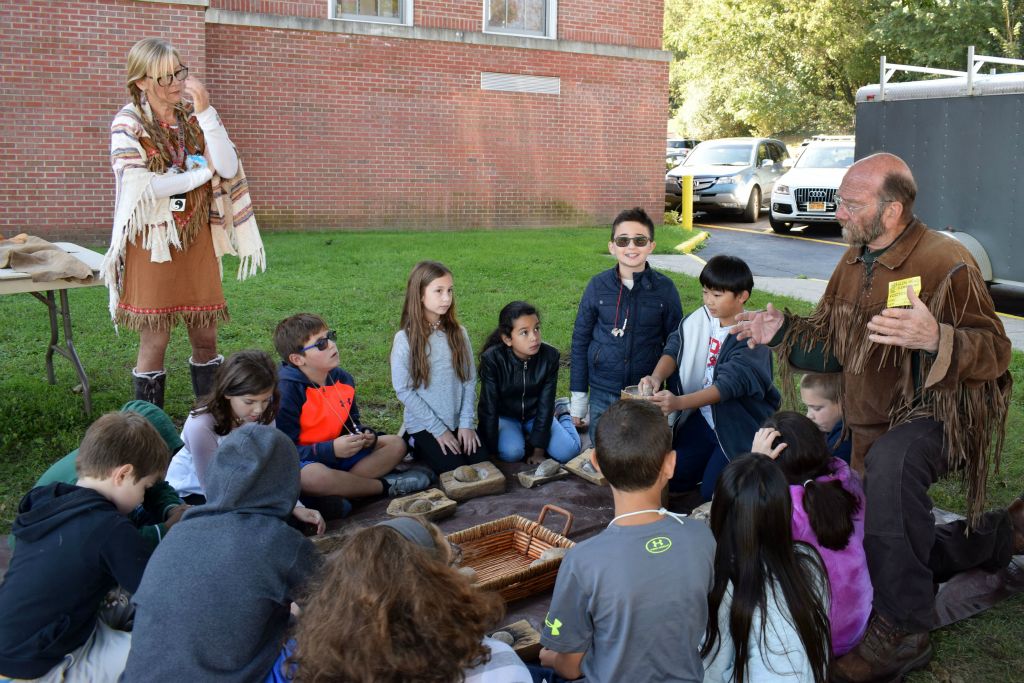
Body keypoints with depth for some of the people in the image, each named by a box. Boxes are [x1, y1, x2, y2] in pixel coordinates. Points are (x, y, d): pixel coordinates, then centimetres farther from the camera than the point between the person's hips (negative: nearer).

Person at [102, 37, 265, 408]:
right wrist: (203, 172, -12)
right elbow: (139, 185, -20)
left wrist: (205, 113, -16)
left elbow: (228, 168, -10)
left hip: (198, 241, 4)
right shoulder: (128, 123, -7)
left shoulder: (197, 116, 5)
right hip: (153, 244, -3)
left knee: (206, 338, 9)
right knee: (154, 342, 2)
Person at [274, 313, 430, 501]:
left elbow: (352, 423, 16)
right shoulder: (286, 390, -20)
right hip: (303, 463, -7)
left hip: (337, 454, 8)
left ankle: (343, 485, -19)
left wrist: (363, 435, -8)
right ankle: (386, 486, -18)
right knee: (314, 476, -42)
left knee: (395, 444, 3)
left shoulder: (343, 379, 2)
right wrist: (331, 449, -30)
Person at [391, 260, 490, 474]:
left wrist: (467, 422, -8)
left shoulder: (459, 333, 0)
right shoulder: (405, 339, -12)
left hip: (458, 423, 4)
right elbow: (403, 390, -12)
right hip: (423, 425, -4)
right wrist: (438, 429, -13)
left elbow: (470, 380, 2)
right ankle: (417, 446, 9)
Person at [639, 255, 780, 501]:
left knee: (711, 492, -4)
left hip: (740, 427, -5)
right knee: (673, 478, 7)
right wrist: (656, 377, -36)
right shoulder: (701, 318, -7)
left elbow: (730, 383, -35)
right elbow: (674, 348, -13)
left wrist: (679, 402, -48)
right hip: (704, 417, 6)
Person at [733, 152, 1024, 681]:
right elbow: (831, 347, 10)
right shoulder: (855, 263, 3)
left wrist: (936, 338, -43)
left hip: (934, 416, -8)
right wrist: (783, 332, -8)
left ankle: (901, 632, -29)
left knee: (890, 464, -43)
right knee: (897, 556, 18)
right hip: (874, 429, 8)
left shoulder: (946, 263, -20)